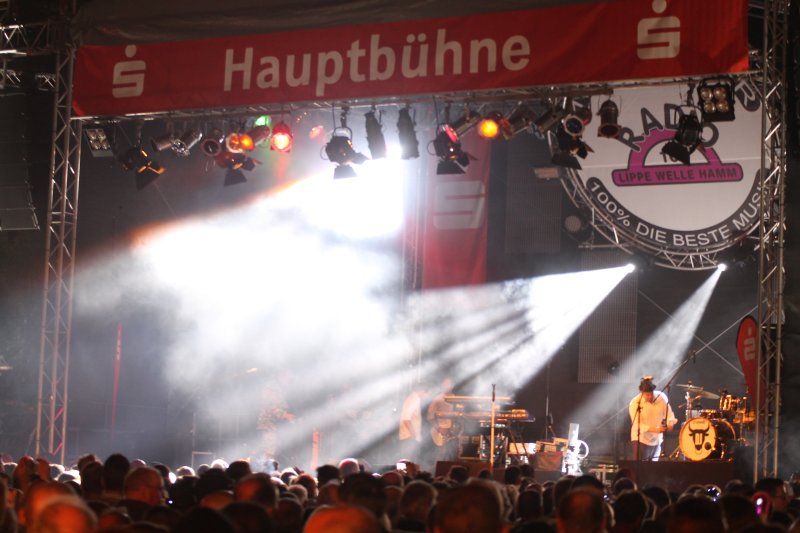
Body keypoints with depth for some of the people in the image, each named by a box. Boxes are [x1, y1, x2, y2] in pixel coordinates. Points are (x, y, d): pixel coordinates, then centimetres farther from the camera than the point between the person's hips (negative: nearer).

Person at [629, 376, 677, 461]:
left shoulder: (662, 397, -5)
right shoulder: (635, 403, -17)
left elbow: (668, 413, 2)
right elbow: (637, 425, -22)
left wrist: (670, 422, -21)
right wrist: (654, 429, -33)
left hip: (657, 439, 4)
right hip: (641, 439, -4)